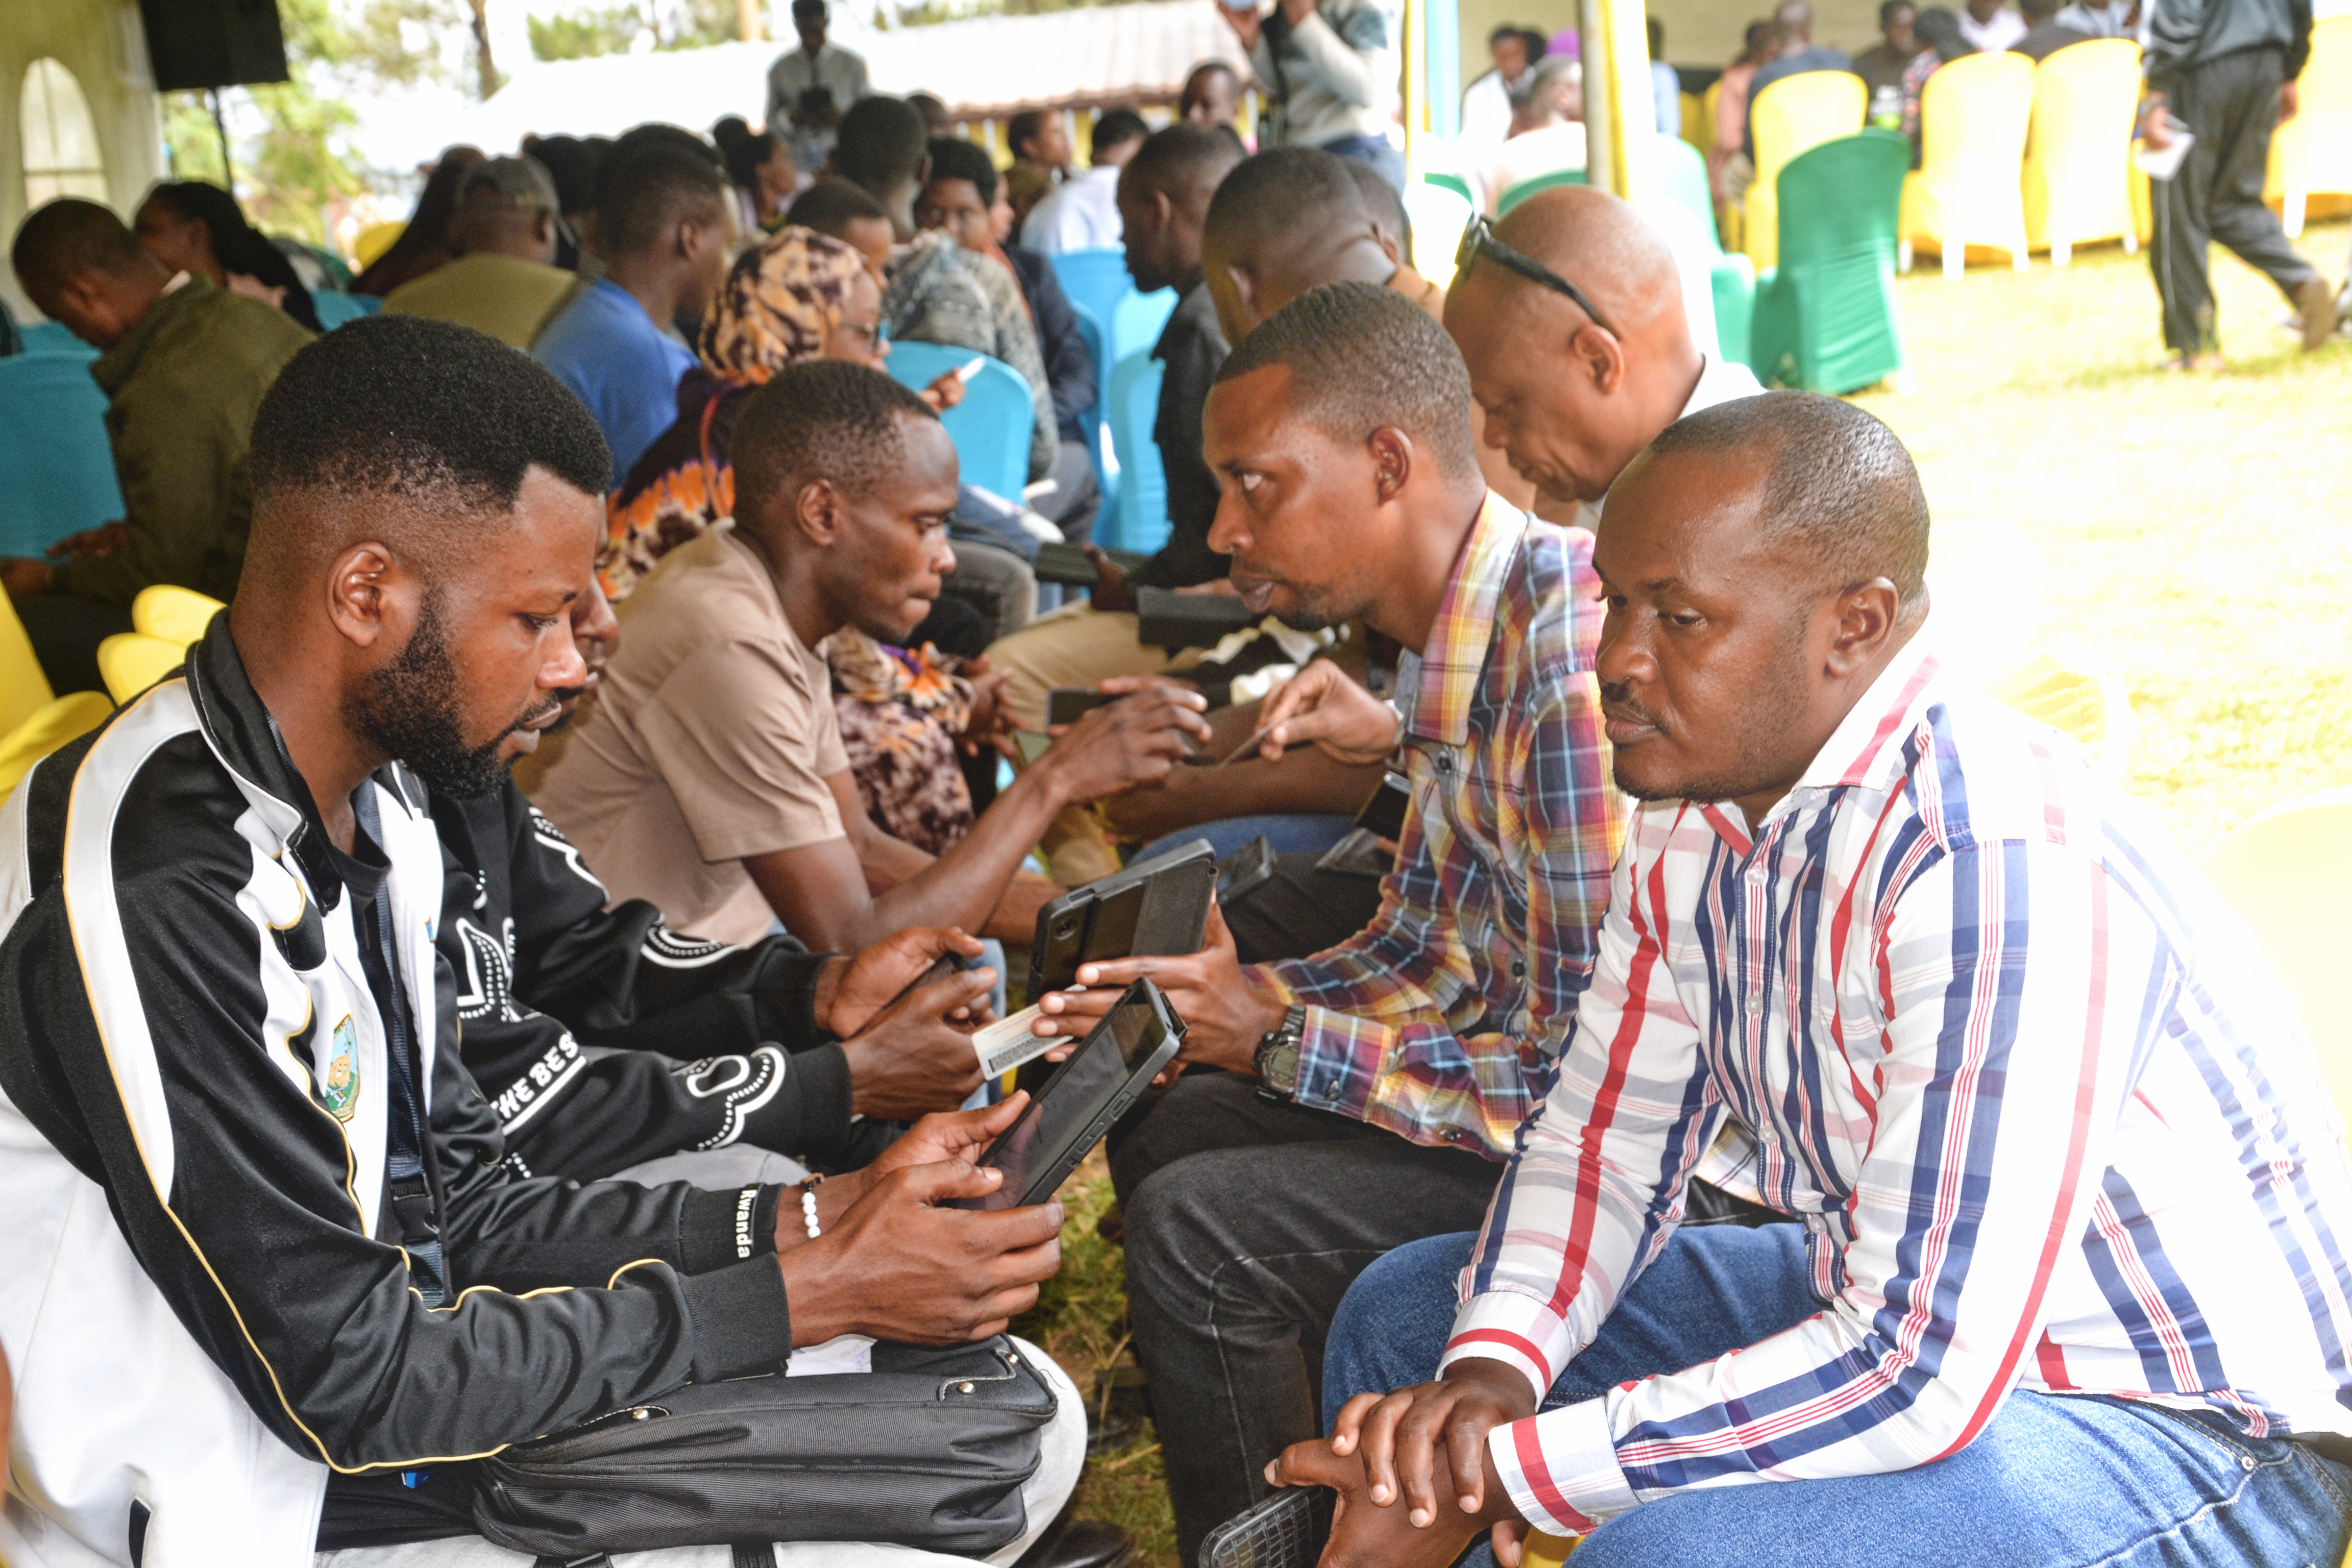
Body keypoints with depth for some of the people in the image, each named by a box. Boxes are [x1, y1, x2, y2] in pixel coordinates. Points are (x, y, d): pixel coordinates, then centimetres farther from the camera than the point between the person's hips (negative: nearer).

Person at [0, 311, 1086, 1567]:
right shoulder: (157, 886, -27)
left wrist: (809, 1224, -4)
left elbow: (462, 1215, 7)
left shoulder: (370, 804, 3)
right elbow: (352, 1386, -23)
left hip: (405, 1400, 9)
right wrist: (812, 1296, -18)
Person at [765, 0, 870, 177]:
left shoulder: (852, 65, 7)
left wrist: (842, 120, -11)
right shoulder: (780, 70, 10)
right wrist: (790, 118, -9)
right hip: (798, 167, 1)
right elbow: (771, 126, 13)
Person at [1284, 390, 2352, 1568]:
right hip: (1890, 1304, 8)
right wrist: (1494, 1365, -13)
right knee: (1405, 1319, 10)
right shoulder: (1699, 818, -3)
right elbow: (1604, 1133, 7)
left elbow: (1921, 1380, -31)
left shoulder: (2000, 870, -31)